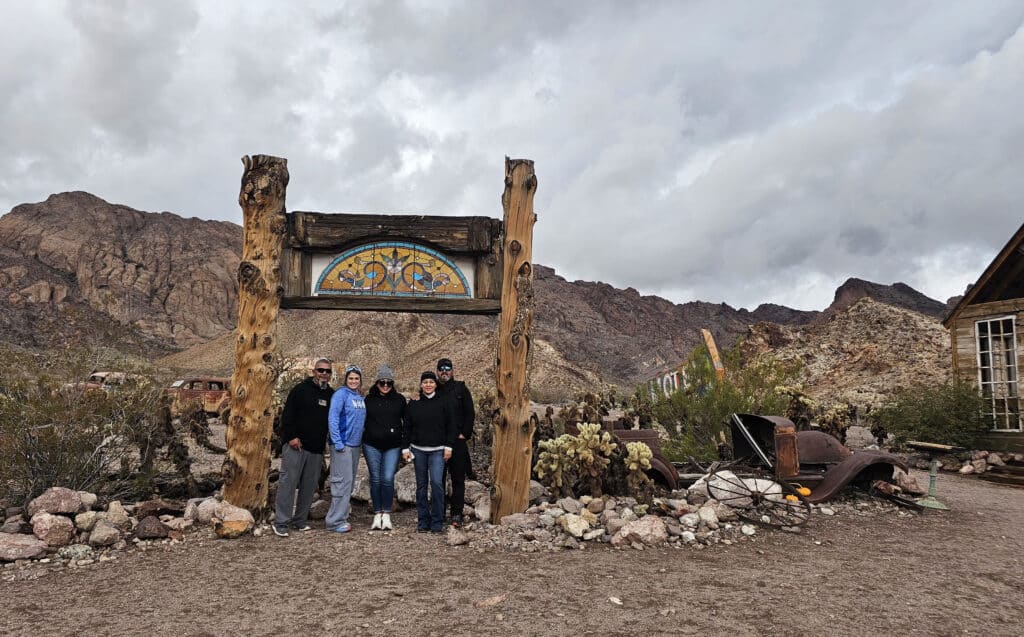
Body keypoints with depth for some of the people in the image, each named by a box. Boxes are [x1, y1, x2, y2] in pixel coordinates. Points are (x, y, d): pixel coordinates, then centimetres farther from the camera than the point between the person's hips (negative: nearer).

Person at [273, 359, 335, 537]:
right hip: (296, 446, -5)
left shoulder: (331, 395, 12)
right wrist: (291, 437, -14)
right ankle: (281, 522, 0)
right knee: (288, 482, -6)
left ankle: (300, 520, 18)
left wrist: (327, 443, 12)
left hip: (317, 449, 5)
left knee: (309, 486, 8)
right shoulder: (301, 389, -3)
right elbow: (287, 415, -8)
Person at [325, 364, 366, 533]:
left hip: (355, 445, 8)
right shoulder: (341, 394, -9)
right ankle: (335, 521, -2)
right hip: (342, 445, -8)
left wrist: (361, 439, 10)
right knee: (343, 481, -9)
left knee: (350, 482, 12)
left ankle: (341, 517, 21)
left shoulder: (361, 397, 12)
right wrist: (338, 443, -18)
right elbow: (332, 418, -16)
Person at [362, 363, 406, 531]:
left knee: (388, 479, -7)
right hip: (372, 446, 1)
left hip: (393, 446, 0)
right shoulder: (369, 399, 5)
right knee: (375, 479, 3)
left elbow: (405, 421, 11)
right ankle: (377, 515, 13)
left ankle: (386, 516, 5)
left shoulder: (399, 399, 5)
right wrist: (361, 441, 6)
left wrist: (405, 443, 5)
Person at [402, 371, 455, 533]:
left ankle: (437, 521, -4)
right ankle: (423, 521, 14)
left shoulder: (443, 403, 2)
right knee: (421, 485, 6)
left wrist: (448, 446, -2)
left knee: (436, 482, -14)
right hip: (418, 450, 2)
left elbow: (450, 427, 4)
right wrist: (405, 448, 4)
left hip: (437, 450, -2)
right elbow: (407, 428, 9)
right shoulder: (413, 404, 6)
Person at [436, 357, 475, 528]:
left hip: (457, 441, -2)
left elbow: (470, 413, 2)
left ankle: (457, 514, 5)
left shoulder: (461, 389, 4)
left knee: (458, 479, 0)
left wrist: (465, 434, -5)